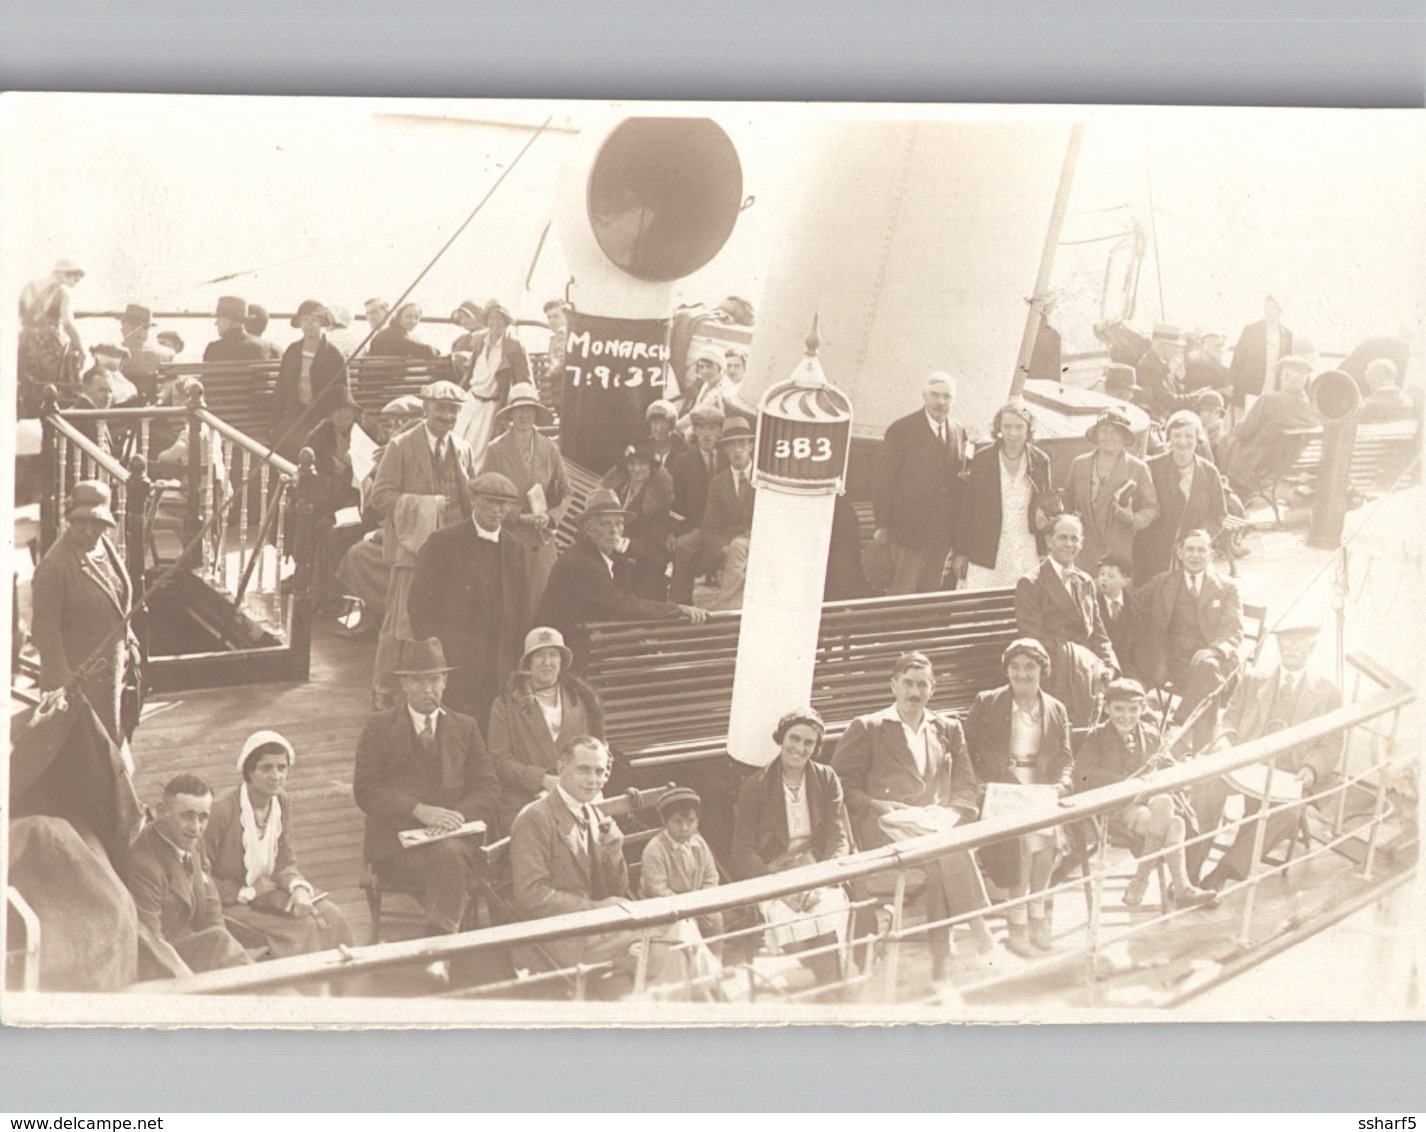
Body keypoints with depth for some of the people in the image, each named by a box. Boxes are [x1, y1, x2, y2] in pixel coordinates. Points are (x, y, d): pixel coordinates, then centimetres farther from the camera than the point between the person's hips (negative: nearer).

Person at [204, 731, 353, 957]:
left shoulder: (282, 802, 1)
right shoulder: (222, 810, -18)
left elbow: (286, 863, 7)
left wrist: (299, 888, -14)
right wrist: (248, 893, -17)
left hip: (269, 892, 6)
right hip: (232, 903, -6)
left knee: (332, 919, -12)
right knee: (301, 928, -23)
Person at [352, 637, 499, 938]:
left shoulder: (465, 728, 19)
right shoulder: (379, 728, 10)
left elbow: (487, 787, 11)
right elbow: (366, 791, -1)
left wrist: (458, 817, -11)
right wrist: (419, 810, -16)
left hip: (452, 838, 2)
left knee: (449, 856, -36)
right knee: (453, 883, -32)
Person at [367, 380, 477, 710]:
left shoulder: (463, 450, 13)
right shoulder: (400, 447, -2)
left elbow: (472, 501, 18)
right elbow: (379, 497, -8)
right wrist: (426, 504, -17)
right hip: (412, 547, -5)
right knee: (399, 623, -2)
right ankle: (383, 692, 11)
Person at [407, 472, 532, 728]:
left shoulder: (517, 550, 13)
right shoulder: (442, 542, 0)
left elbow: (523, 614, 14)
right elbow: (422, 605, -2)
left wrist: (519, 674, 7)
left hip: (500, 674, 4)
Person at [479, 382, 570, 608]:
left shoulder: (550, 448, 8)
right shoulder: (496, 449, -1)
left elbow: (564, 492, 14)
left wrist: (550, 516, -5)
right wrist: (519, 517, -11)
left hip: (543, 541, 3)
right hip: (508, 539, -3)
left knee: (542, 600, 0)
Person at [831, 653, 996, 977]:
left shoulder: (949, 729, 23)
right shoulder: (866, 728, 12)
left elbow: (966, 788, 16)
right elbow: (840, 785, 6)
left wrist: (950, 813, -6)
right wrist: (878, 806, -11)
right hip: (885, 827, -3)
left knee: (947, 844, -35)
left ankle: (941, 952, -35)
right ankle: (977, 930, -35)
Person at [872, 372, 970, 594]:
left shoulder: (959, 431, 9)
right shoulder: (901, 430, -8)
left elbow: (959, 479, 13)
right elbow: (884, 481, -7)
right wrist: (882, 526, -9)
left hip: (942, 534, 5)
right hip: (909, 529, -5)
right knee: (901, 594, -4)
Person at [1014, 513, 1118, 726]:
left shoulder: (1086, 582, 21)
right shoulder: (1031, 583, -2)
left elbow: (1097, 632, 18)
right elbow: (1031, 636, -8)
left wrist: (1108, 666, 1)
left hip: (1087, 674, 7)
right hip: (1055, 676, -7)